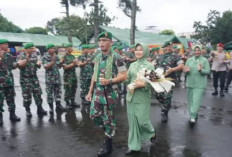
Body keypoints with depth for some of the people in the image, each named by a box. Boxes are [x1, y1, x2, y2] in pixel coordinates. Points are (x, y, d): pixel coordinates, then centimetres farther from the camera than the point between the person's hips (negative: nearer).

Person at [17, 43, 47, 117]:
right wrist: (26, 58, -19)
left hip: (34, 77, 4)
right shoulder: (21, 56, -5)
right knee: (26, 95, 2)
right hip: (25, 78, -4)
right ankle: (27, 110, 15)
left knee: (38, 93, 4)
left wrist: (38, 63, -8)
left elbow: (39, 65, 14)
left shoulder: (34, 55, 9)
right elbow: (20, 65, -20)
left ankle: (40, 109, 13)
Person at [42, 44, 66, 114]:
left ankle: (58, 106, 18)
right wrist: (53, 61, -23)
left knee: (58, 92, 9)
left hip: (57, 77, 5)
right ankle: (51, 107, 11)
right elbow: (46, 67, -16)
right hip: (49, 78, -5)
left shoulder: (56, 56, 11)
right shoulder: (45, 57, -5)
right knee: (49, 93, 2)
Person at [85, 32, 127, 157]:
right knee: (94, 115, 9)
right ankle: (109, 131, 36)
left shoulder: (116, 57, -12)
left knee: (108, 118, 4)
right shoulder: (97, 57, 9)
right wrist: (90, 91, 14)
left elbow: (123, 76, -13)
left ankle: (107, 145, 22)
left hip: (109, 92, -6)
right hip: (97, 91, 7)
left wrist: (109, 81, -27)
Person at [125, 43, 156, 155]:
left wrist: (143, 84, -22)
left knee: (142, 120, 0)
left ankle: (152, 133, 34)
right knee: (132, 121, 7)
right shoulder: (132, 65, 10)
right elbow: (127, 79, 14)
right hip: (131, 96, 5)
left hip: (143, 97, -4)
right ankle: (133, 146, 19)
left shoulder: (149, 65, -4)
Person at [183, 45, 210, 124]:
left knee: (196, 100, -9)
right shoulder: (189, 60, 7)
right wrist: (186, 71, -16)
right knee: (190, 100, 11)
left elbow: (208, 71, -6)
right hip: (190, 83, 4)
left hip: (200, 84, -4)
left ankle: (193, 117, -4)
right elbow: (185, 70, 7)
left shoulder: (205, 60, -2)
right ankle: (194, 114, 31)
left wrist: (201, 70, -25)